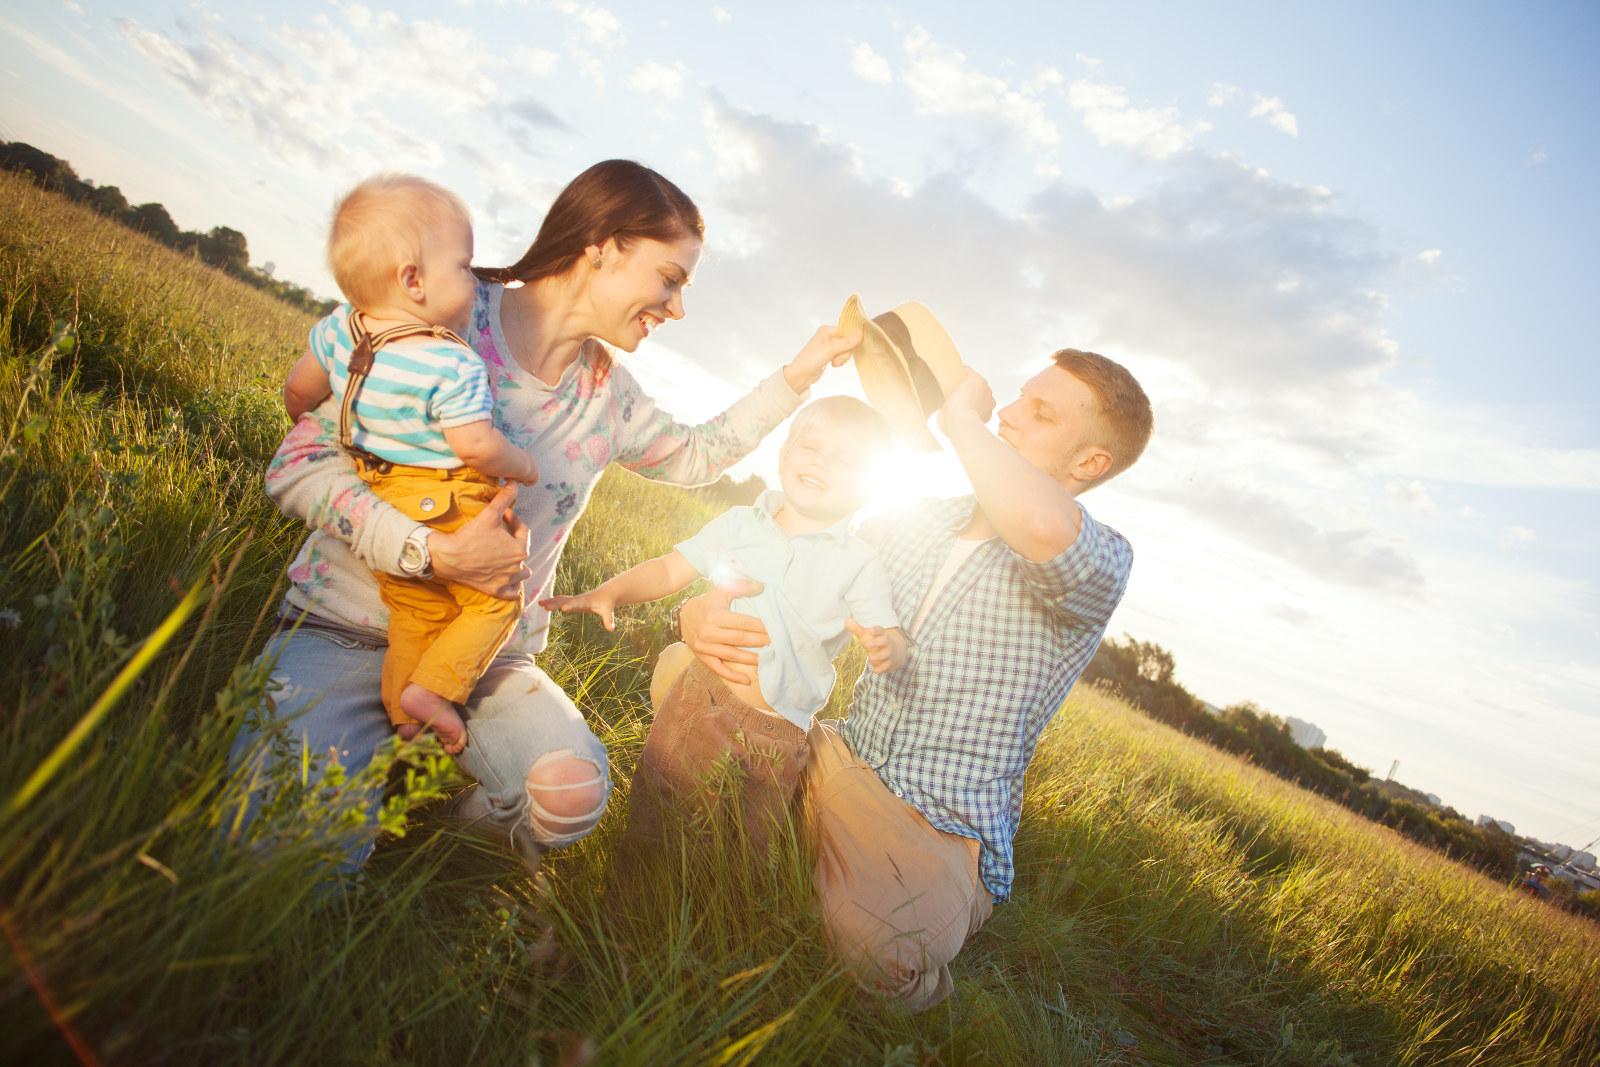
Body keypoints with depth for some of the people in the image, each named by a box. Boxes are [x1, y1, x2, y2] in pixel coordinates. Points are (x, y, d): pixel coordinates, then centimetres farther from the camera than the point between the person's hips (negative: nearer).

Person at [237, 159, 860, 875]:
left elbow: (695, 453, 22)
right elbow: (298, 465, -14)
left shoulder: (606, 393, 5)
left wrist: (796, 377, 16)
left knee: (573, 796, -25)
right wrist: (434, 553, -27)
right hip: (346, 628, -3)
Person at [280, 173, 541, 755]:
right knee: (495, 601, 13)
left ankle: (404, 718, 28)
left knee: (416, 617, 21)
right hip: (450, 509, -7)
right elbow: (476, 445, -27)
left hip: (379, 508, 8)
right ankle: (434, 687, 3)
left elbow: (299, 390, 11)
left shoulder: (340, 326, -2)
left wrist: (302, 416, 33)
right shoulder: (453, 365, -26)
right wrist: (523, 466, -8)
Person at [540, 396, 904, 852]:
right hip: (699, 701, 2)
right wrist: (607, 592, -8)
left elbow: (892, 638, -9)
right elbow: (669, 570, 6)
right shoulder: (738, 524, 1)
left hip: (775, 733, -1)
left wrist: (887, 647, -32)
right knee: (651, 812, 12)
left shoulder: (858, 565, -6)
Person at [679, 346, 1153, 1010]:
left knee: (878, 946, -35)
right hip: (837, 755, 6)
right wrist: (700, 611, -12)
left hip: (939, 829, -5)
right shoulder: (916, 520, 9)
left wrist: (960, 417, -20)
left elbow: (1044, 527, -37)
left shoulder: (1101, 558, -10)